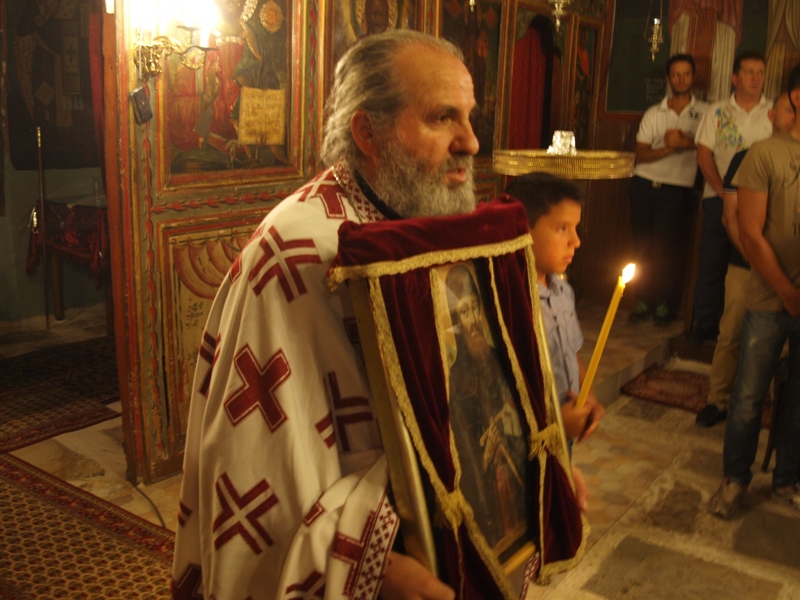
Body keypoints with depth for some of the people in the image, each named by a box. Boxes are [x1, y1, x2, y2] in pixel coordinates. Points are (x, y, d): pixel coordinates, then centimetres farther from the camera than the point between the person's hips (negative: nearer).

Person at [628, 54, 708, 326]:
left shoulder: (704, 112, 7)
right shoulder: (653, 113, 11)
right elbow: (640, 155, 2)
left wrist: (686, 142, -14)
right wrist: (669, 148, -13)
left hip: (678, 189, -2)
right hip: (645, 185, 2)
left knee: (669, 249, -4)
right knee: (643, 245, 4)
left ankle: (665, 305, 9)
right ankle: (643, 301, 14)